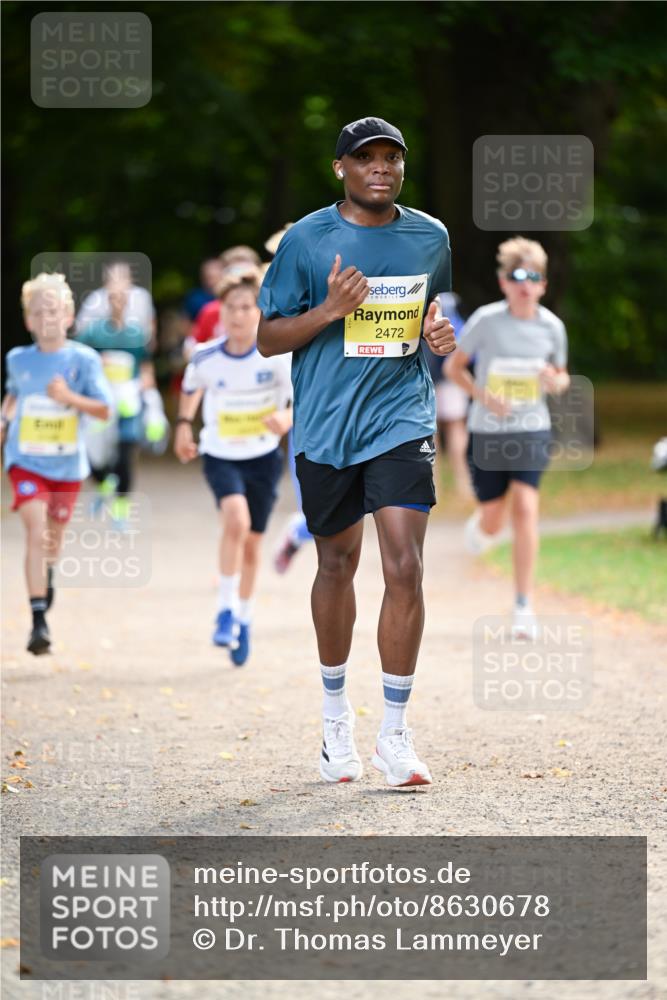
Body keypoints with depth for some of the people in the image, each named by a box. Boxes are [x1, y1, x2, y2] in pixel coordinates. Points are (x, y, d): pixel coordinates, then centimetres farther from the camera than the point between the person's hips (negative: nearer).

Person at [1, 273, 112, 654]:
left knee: (55, 533, 18)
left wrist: (70, 397, -27)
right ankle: (39, 620, -20)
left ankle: (48, 572, 54)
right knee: (36, 532, -17)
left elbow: (105, 410, -13)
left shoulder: (84, 360, -9)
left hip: (67, 464, 1)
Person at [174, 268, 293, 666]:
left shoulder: (277, 355, -15)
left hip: (263, 457, 1)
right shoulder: (206, 357, -10)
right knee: (236, 519, -28)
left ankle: (244, 621, 31)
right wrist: (184, 424, 8)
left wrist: (287, 418, -37)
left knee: (252, 543, 10)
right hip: (220, 455, -1)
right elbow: (191, 388, 13)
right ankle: (227, 611, -15)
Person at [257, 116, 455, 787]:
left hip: (401, 421, 1)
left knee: (405, 567, -12)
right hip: (325, 428, 0)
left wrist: (441, 334, 0)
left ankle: (394, 732, -5)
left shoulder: (430, 237, 6)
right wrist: (330, 310, -17)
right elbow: (267, 338, 0)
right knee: (336, 565, 12)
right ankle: (335, 712, 32)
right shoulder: (307, 240, -3)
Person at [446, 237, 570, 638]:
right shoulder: (486, 320, -10)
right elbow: (454, 366, 0)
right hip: (488, 433, 0)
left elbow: (562, 376, 12)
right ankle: (479, 527, 47)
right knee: (492, 523, 5)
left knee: (526, 505, -19)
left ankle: (524, 606, -15)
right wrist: (482, 396, -15)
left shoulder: (552, 326, -3)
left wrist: (557, 381, -13)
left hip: (532, 430, 0)